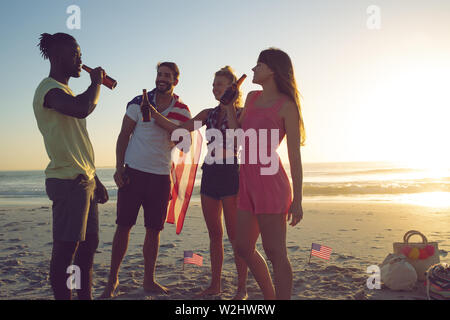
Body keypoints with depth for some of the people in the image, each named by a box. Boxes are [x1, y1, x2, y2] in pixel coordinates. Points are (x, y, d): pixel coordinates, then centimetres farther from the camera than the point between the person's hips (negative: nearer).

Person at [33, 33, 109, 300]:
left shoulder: (67, 92, 22)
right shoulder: (49, 89, -10)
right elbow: (83, 108, -33)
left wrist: (95, 180, 24)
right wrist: (96, 81, -12)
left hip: (85, 180, 10)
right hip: (68, 180, -10)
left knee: (89, 243, 14)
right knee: (66, 248, -4)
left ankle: (86, 296, 25)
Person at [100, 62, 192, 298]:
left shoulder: (183, 111, 4)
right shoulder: (139, 102, 0)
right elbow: (124, 135, 2)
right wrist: (119, 167, -7)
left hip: (161, 176, 2)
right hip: (133, 172, -1)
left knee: (154, 229, 7)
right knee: (123, 226, 2)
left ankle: (149, 280, 20)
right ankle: (112, 279, 17)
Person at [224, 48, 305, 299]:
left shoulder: (286, 105, -6)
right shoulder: (252, 98, 16)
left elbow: (295, 156, -9)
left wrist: (297, 200, -12)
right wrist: (228, 103, 18)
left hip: (270, 181, -8)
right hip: (248, 180, 8)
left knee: (275, 252, -3)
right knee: (244, 247, 14)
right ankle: (270, 297, 30)